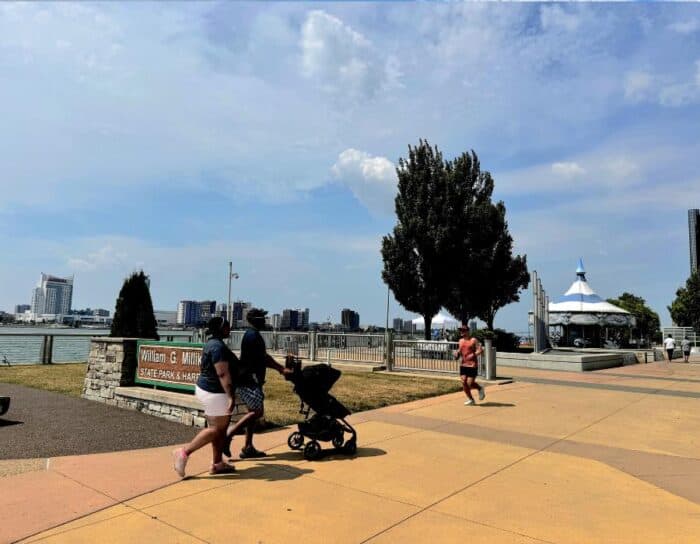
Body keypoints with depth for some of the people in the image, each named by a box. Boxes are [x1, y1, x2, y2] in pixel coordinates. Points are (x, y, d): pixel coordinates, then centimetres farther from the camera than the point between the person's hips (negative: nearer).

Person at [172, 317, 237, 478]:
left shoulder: (211, 344, 11)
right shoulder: (219, 347, -20)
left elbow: (202, 367, 20)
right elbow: (223, 374, -25)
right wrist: (230, 396, -26)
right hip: (215, 393, -10)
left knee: (220, 428, 14)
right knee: (216, 428, -2)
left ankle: (217, 463, 19)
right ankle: (184, 452, 4)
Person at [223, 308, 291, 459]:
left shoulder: (253, 335, 17)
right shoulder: (253, 335, -15)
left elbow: (264, 357, 18)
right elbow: (263, 359, -16)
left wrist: (281, 368, 13)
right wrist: (281, 370, -10)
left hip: (250, 380, 10)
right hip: (248, 380, -10)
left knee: (253, 412, 11)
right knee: (257, 411, -12)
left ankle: (248, 448, 16)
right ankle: (228, 435, -10)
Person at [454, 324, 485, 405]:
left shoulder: (473, 340, -6)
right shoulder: (460, 341, 13)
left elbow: (480, 350, -13)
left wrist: (473, 355, -26)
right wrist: (457, 354, 5)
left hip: (472, 365, -6)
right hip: (463, 365, 6)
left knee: (470, 383, -8)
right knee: (463, 382, -2)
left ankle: (480, 388, 24)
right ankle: (470, 399, 14)